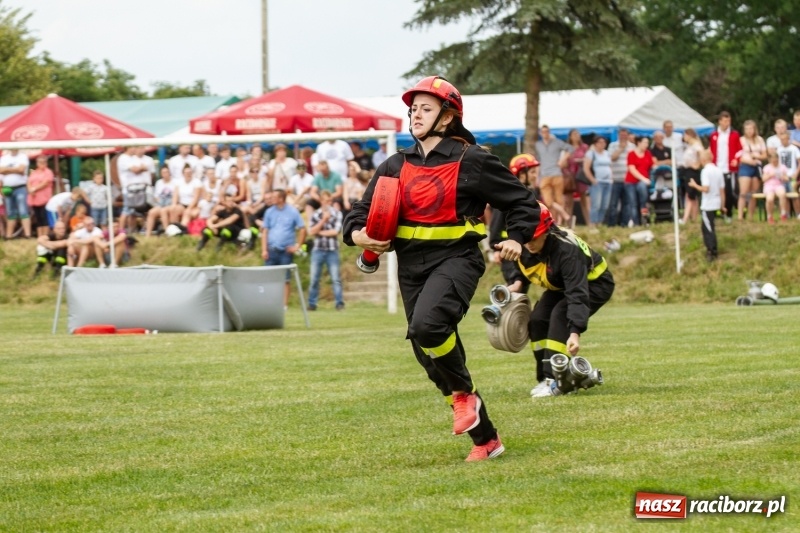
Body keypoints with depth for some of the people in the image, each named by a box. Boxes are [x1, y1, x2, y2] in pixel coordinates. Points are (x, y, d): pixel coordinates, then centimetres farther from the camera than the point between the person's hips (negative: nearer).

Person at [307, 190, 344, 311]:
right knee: (314, 278, 3)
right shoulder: (315, 215, 6)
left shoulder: (336, 214, 1)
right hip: (318, 250, 2)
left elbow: (336, 231, -8)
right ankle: (312, 303, 10)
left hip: (332, 250, -2)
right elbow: (311, 231, -3)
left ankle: (339, 303, -3)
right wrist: (323, 220, -12)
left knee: (336, 278, -4)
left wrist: (320, 232, -3)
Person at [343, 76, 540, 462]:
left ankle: (464, 394, -5)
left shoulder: (471, 161, -3)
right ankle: (485, 439, 19)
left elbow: (521, 201, 3)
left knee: (427, 324, -32)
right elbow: (363, 212, 13)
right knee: (432, 358, 7)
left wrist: (516, 238, -14)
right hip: (411, 265, 6)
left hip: (456, 259, -6)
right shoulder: (396, 166, 11)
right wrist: (357, 234, -10)